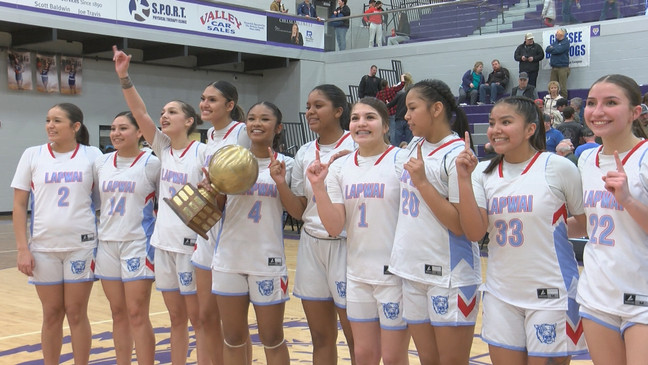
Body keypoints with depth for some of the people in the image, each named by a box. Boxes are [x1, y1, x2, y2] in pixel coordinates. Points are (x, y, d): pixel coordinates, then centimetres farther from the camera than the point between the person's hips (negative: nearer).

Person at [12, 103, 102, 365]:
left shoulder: (92, 155, 0)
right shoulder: (32, 155, 3)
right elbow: (19, 205, 3)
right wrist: (22, 249, -4)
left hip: (82, 245, -1)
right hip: (43, 247, 1)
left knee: (76, 313, 4)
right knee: (52, 314, 9)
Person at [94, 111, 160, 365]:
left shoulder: (152, 163, -6)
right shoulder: (101, 163, 8)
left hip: (138, 244, -5)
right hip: (106, 244, 5)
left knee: (137, 315, -5)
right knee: (118, 313, 10)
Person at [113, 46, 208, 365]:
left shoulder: (203, 152, -9)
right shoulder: (163, 148, 7)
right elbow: (140, 114, -3)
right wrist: (123, 77, -12)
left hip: (192, 243, -6)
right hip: (164, 242, 6)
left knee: (199, 319, 2)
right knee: (176, 318, 13)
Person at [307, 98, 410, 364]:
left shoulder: (401, 161, -10)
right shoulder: (340, 167, 5)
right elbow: (335, 227, -2)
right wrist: (318, 185, -10)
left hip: (395, 273, -5)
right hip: (357, 273, 5)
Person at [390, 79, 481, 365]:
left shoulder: (457, 155, -13)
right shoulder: (416, 150, 10)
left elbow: (461, 225, -19)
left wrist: (422, 182, -19)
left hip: (449, 277, -7)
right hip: (414, 273, 8)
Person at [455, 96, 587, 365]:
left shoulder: (558, 167, -9)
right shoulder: (483, 173, 3)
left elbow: (588, 224, 2)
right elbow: (474, 233, -7)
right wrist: (464, 179, -13)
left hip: (551, 295, -4)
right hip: (500, 296, 4)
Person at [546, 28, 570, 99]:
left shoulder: (566, 42, -2)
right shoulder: (555, 42, 20)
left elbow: (558, 50, -14)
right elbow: (547, 49, 11)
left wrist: (551, 48, 5)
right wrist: (553, 49, -6)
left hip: (562, 67, -6)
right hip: (554, 68, 6)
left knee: (562, 87, -7)